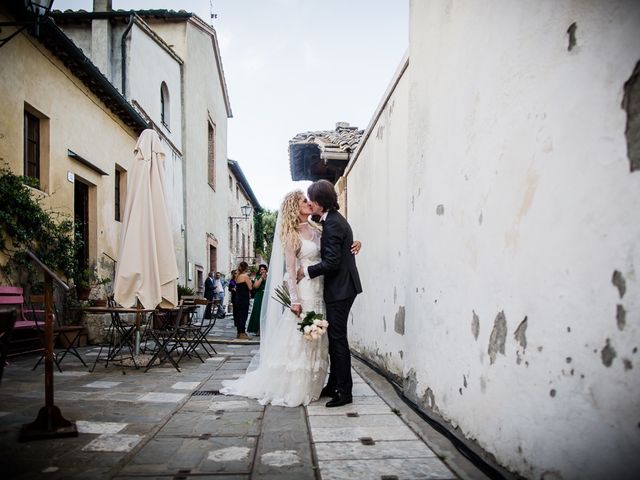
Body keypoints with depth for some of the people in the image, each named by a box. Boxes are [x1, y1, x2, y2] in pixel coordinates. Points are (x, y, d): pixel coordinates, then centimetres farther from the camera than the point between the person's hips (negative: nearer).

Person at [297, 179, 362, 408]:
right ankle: (333, 386, 25)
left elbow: (331, 262, -22)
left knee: (338, 339, -4)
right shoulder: (336, 219, 14)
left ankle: (345, 391, 5)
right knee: (335, 338, 15)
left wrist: (308, 271, -11)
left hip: (339, 289, -10)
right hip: (341, 287, 10)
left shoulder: (332, 224, -18)